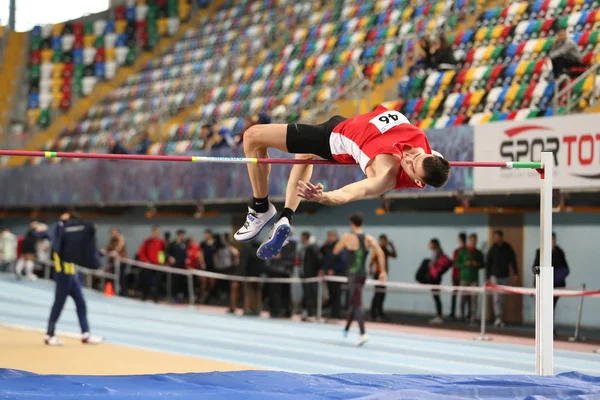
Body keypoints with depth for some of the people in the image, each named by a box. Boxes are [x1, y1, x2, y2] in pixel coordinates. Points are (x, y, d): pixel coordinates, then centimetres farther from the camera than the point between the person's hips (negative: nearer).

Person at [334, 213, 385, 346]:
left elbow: (335, 251, 4)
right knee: (353, 302, 21)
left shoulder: (347, 237, -8)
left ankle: (363, 333, -24)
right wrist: (383, 271, -7)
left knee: (357, 304, -11)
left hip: (353, 274, -6)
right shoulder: (369, 238, 3)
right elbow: (380, 253, -8)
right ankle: (346, 328, 36)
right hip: (363, 274, 6)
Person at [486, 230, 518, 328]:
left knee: (502, 298, 8)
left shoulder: (508, 248, 0)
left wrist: (516, 273, 1)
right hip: (495, 276, -3)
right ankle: (498, 318, -17)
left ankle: (498, 319, 16)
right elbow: (488, 264, -2)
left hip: (505, 276, 3)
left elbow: (513, 261, 8)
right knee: (496, 298, -11)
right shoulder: (492, 249, -5)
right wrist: (488, 277, -5)